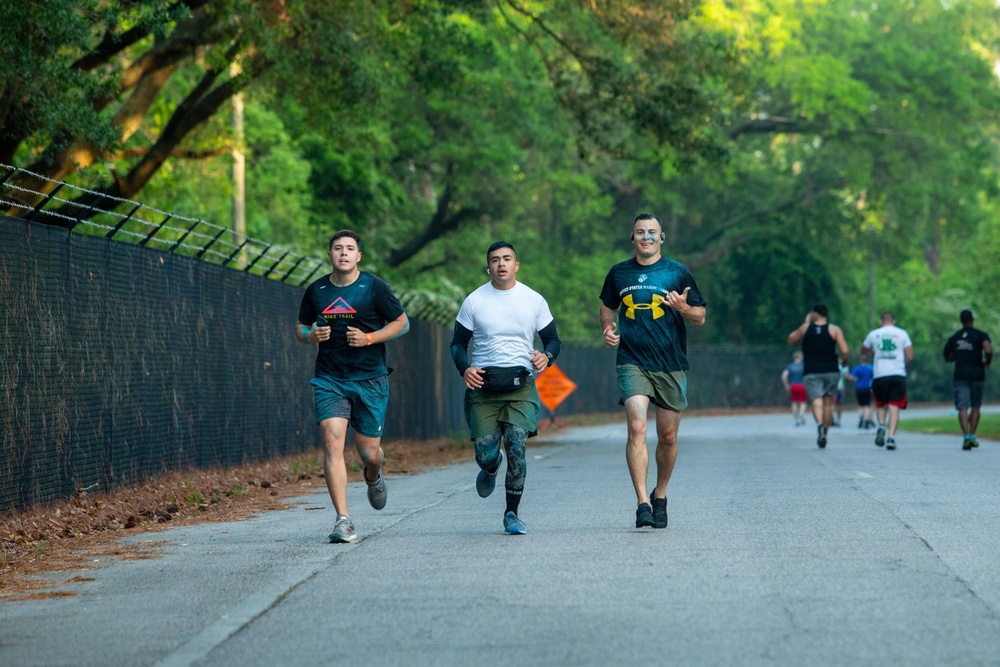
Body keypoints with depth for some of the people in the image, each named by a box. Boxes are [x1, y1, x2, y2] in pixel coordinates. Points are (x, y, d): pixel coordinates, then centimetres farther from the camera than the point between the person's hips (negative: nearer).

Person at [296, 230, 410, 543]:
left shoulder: (374, 287, -3)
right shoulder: (316, 291, 5)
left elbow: (401, 323, 3)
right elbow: (300, 327, 18)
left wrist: (369, 338, -12)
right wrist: (311, 336, -6)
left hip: (370, 379, -1)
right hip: (329, 379, 1)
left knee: (368, 451, 3)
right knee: (332, 442, -16)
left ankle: (373, 477, 43)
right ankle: (343, 520, -17)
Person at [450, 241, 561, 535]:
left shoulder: (534, 300, 6)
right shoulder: (474, 301, 5)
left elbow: (553, 340, 13)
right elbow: (458, 343, 10)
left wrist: (546, 356, -11)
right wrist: (464, 368, -11)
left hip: (521, 384, 0)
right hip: (483, 385, 0)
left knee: (517, 446, -16)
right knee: (485, 454, -4)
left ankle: (512, 514, -1)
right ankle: (491, 468, 36)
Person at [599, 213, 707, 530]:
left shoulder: (677, 272, 3)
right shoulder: (619, 273, 9)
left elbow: (700, 318, 6)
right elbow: (608, 307, 25)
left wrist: (683, 308, -15)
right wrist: (609, 329, 5)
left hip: (671, 366, 0)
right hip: (633, 362, 0)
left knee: (667, 437, 7)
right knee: (637, 427, -18)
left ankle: (660, 496, 29)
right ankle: (642, 503, -20)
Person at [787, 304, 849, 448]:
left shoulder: (805, 328, 1)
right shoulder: (835, 330, 0)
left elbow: (791, 340, 18)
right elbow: (844, 351, -10)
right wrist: (843, 361, 11)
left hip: (811, 372, -1)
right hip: (831, 371, 1)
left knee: (816, 401, -12)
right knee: (828, 403, 15)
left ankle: (820, 424, -41)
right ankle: (825, 433, 16)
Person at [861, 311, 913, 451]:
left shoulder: (873, 334, 8)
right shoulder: (902, 333, 5)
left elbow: (863, 351, 23)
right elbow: (910, 356, 2)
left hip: (879, 375, 1)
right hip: (898, 375, -1)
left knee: (881, 404, 20)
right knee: (894, 408, 0)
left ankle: (881, 425, -6)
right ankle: (891, 437, -13)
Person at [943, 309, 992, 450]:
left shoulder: (954, 338, 10)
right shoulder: (981, 335, -2)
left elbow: (947, 358, 17)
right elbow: (988, 350, -20)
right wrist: (987, 362, -2)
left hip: (960, 376, 1)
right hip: (977, 375, -1)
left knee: (963, 407, -5)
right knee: (975, 406, 14)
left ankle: (966, 435, -22)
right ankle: (972, 435, 9)